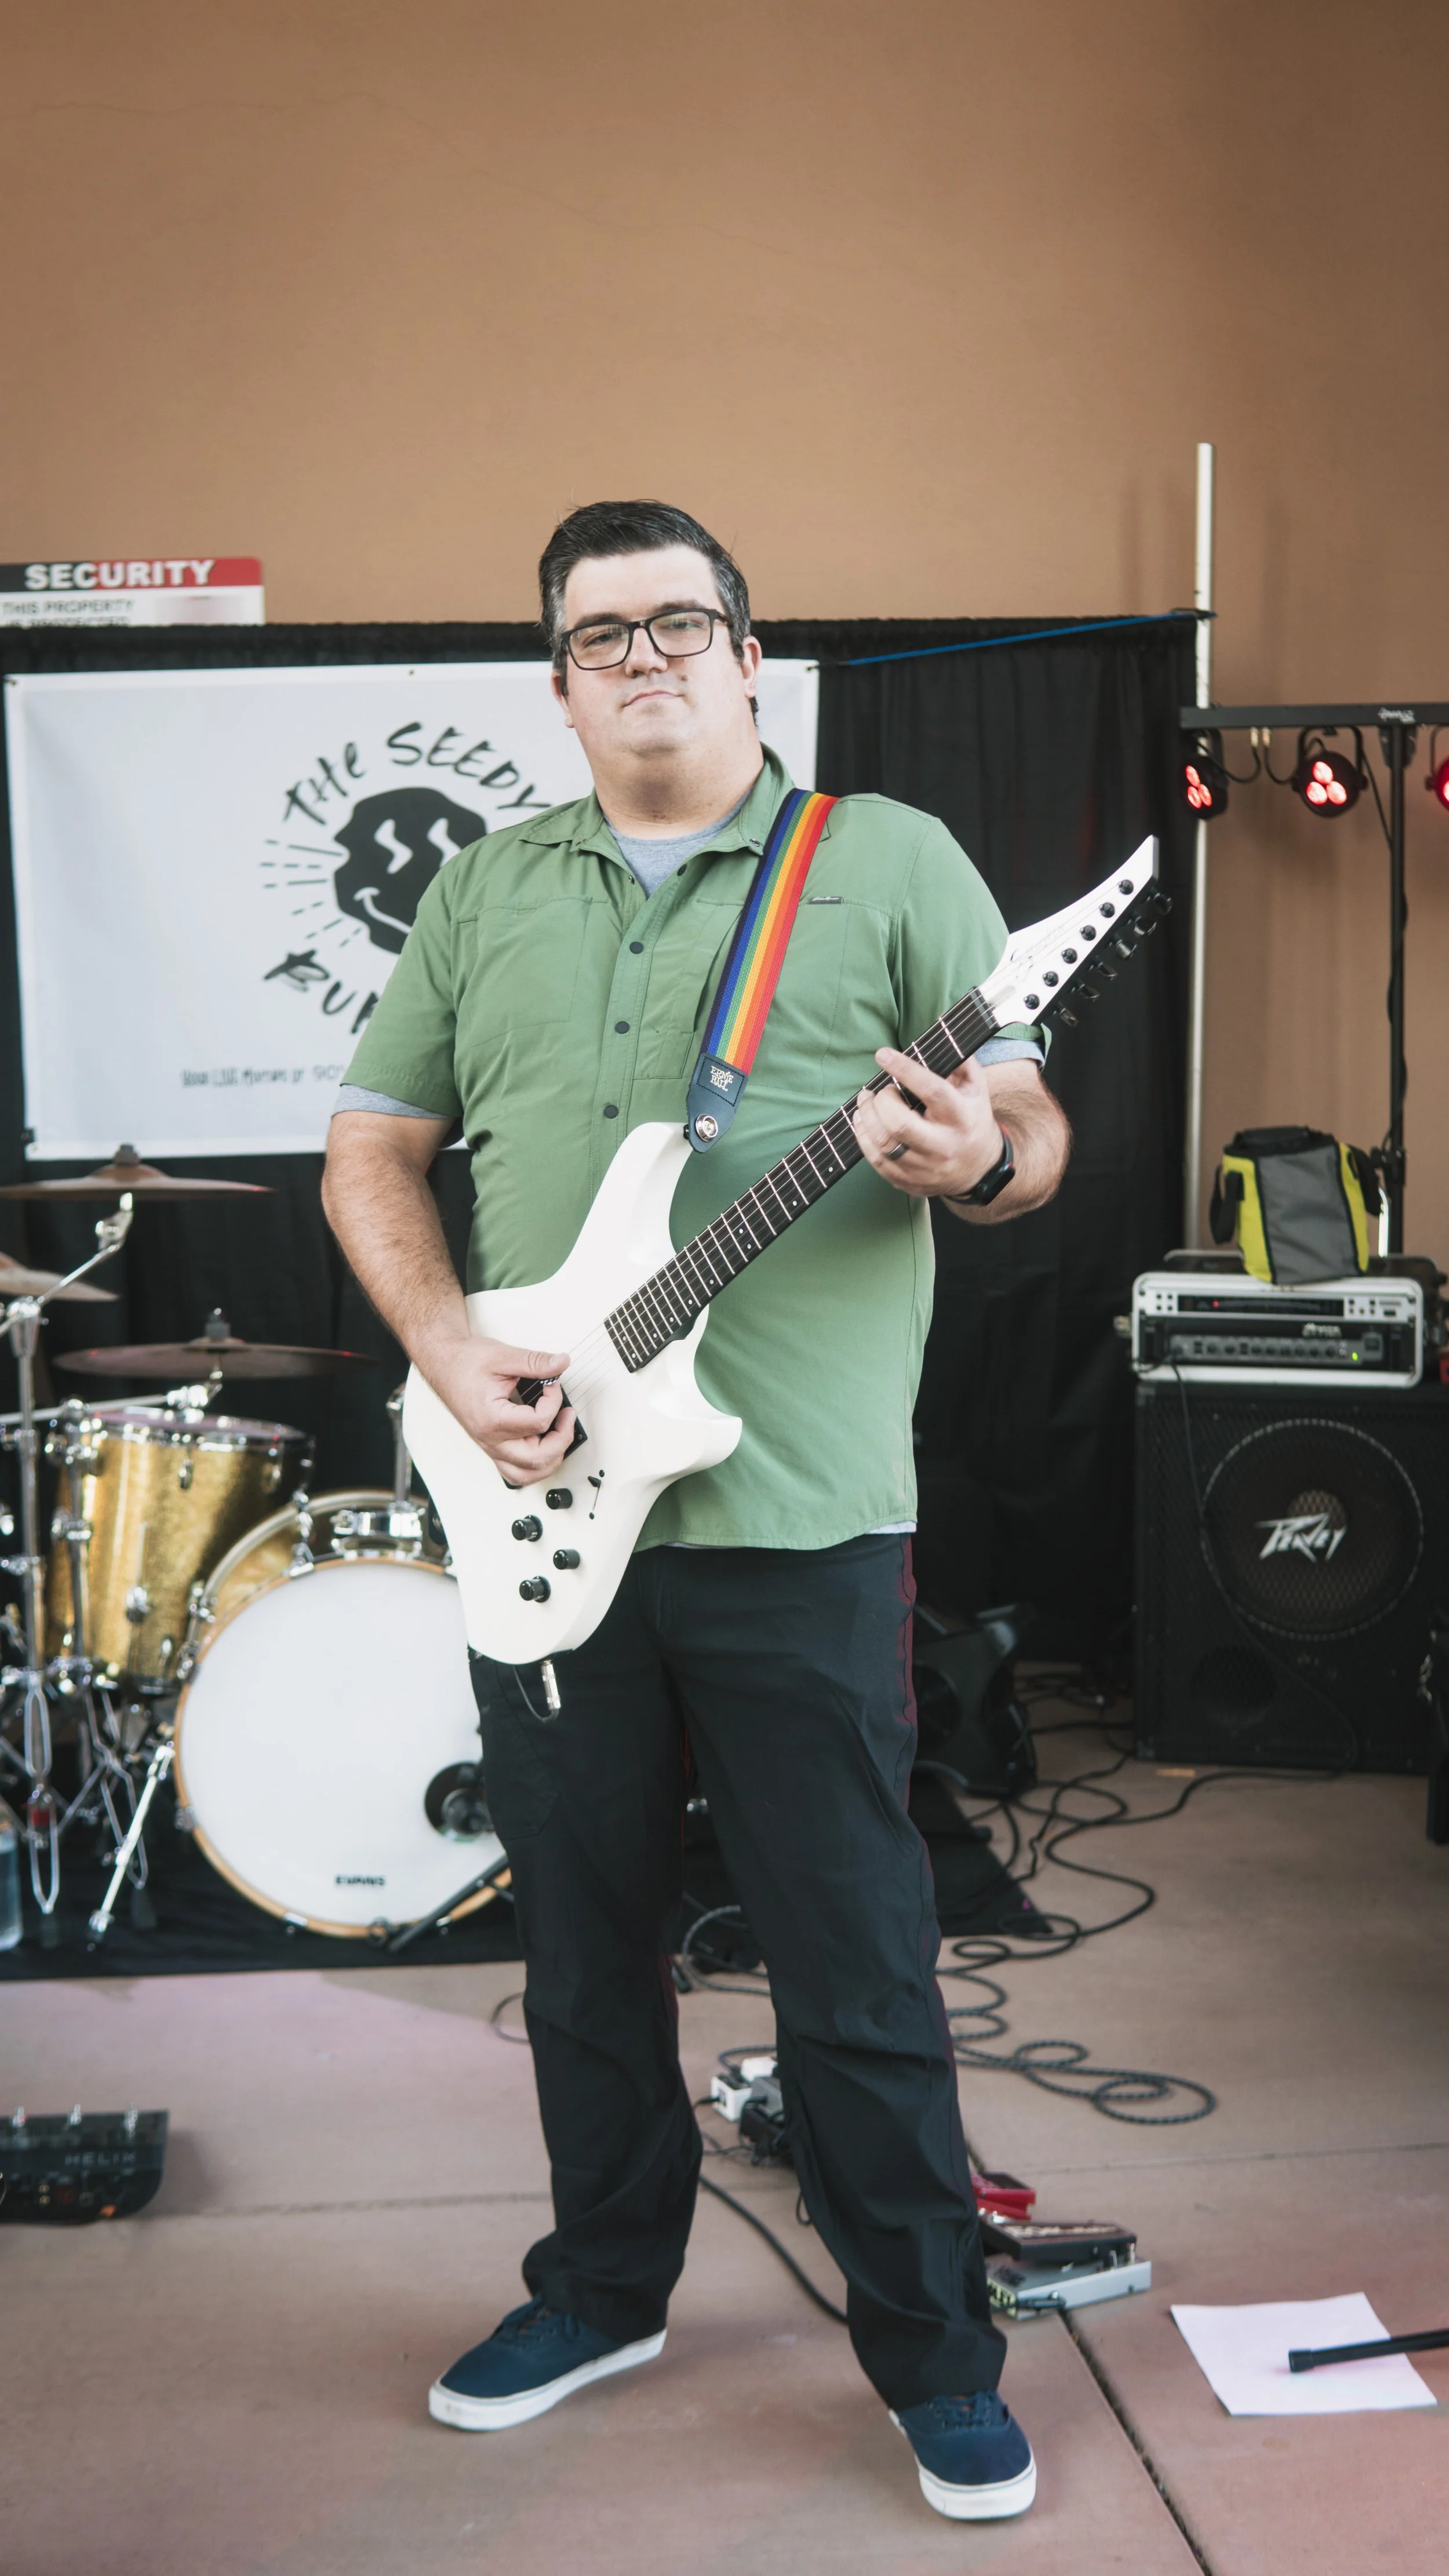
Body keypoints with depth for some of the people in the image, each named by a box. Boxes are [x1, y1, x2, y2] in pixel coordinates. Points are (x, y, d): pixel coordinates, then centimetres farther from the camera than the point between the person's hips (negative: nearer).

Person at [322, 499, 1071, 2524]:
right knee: (584, 1946, 17)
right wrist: (449, 1350, -5)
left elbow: (1031, 1131, 0)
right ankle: (604, 2288, 37)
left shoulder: (890, 861, 3)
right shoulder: (485, 891, 13)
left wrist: (977, 1161, -25)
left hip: (798, 1521, -4)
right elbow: (372, 1146, 13)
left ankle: (938, 2359, 22)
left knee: (859, 1974, 4)